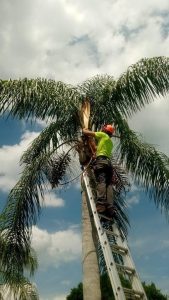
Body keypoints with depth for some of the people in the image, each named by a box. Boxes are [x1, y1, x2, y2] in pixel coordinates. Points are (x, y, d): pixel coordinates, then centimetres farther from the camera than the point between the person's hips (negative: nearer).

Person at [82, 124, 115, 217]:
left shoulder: (103, 135, 13)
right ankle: (110, 207, -18)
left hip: (101, 160, -7)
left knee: (101, 182, -21)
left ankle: (101, 205, -36)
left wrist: (84, 129, 34)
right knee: (108, 184, -6)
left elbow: (85, 132, 12)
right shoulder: (110, 142, 34)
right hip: (108, 162, 7)